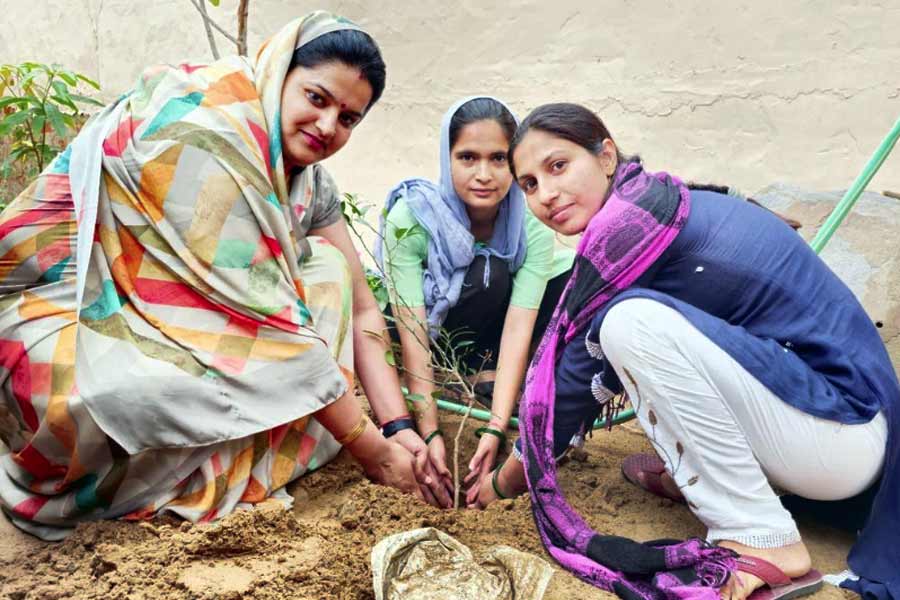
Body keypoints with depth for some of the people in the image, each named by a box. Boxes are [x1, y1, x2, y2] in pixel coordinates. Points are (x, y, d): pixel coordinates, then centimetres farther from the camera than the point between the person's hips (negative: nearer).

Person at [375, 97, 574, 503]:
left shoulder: (532, 222, -23)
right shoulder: (410, 218, -29)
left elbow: (518, 326, -29)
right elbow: (413, 332, -32)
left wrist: (494, 431, -38)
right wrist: (430, 435, -38)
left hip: (487, 329, 4)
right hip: (428, 328, -3)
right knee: (489, 275, -32)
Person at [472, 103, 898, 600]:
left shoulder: (628, 223, -19)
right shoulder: (656, 204, 8)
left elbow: (579, 366, -11)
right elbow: (600, 367, 17)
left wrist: (511, 477, 3)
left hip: (843, 434, -9)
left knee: (632, 321, -26)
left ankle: (765, 543, -15)